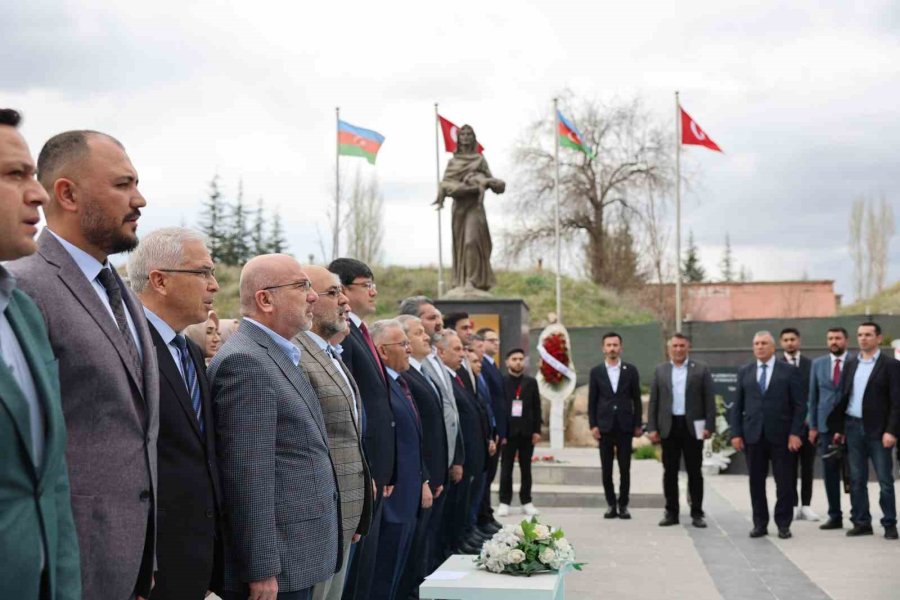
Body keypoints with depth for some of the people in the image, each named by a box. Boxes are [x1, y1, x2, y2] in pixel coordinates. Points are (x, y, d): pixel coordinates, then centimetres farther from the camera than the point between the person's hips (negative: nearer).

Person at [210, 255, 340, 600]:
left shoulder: (279, 355, 14)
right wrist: (261, 570, -21)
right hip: (277, 563, -9)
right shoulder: (245, 362, -17)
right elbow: (248, 477, -21)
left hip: (298, 558, 9)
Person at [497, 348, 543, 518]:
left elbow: (537, 407, 7)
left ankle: (526, 501, 14)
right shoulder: (501, 381, 0)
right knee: (506, 469, 2)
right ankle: (504, 501, 8)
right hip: (508, 432, -2)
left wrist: (537, 430, -1)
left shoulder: (531, 382, 8)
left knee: (526, 468, 8)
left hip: (527, 432, 2)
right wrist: (499, 432, -10)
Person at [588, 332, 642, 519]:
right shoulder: (596, 371, 4)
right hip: (605, 427, 0)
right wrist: (593, 425, -3)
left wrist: (638, 425, 1)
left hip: (625, 426, 0)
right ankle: (611, 505, 12)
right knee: (606, 469, 3)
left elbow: (636, 399, 6)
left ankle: (623, 505, 10)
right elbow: (592, 401, 5)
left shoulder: (630, 370, 4)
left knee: (625, 469, 1)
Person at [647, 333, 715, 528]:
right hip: (668, 427, 2)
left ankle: (697, 513, 10)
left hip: (693, 427, -2)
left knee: (694, 472, 3)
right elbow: (653, 402, 7)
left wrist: (709, 426, -7)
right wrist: (652, 428, 0)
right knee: (670, 472, 5)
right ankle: (671, 512, 12)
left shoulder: (701, 369, 3)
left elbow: (709, 399, 0)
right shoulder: (660, 370, 9)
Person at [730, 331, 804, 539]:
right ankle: (760, 524, 15)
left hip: (781, 436, -2)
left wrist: (795, 433, -9)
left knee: (785, 483, 2)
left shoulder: (789, 371, 2)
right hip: (753, 435, 2)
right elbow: (737, 406, 9)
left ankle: (783, 524, 13)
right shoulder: (744, 372, 10)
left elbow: (799, 405, -1)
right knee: (756, 482, 6)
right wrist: (736, 433, 1)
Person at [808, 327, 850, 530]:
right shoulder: (818, 364, 9)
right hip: (826, 425, 3)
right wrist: (813, 426, 7)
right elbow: (813, 396, 10)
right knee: (830, 473, 6)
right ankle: (835, 516, 14)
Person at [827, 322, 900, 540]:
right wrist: (839, 428, 9)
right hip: (853, 427, 5)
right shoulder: (851, 365, 11)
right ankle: (861, 522, 14)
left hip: (878, 430, -5)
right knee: (857, 479, 7)